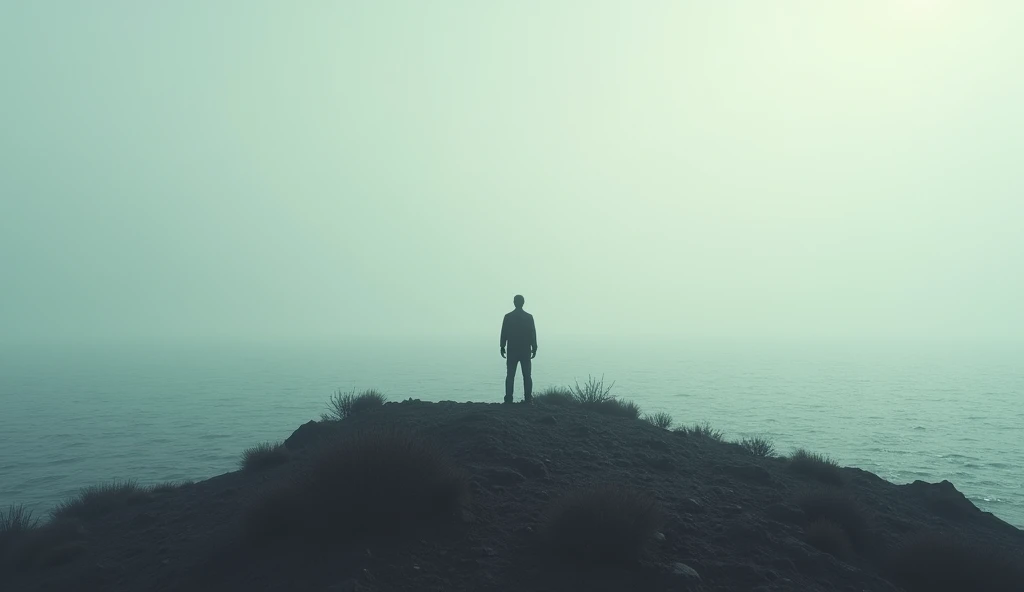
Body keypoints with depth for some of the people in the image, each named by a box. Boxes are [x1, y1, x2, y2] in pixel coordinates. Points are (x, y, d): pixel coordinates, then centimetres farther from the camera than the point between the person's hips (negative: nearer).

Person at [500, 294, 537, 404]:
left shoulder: (508, 317, -1)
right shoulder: (529, 317, 0)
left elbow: (504, 333, 0)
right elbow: (533, 334, 1)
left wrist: (502, 347, 7)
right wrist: (534, 348, 7)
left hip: (512, 350, 0)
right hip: (526, 350, 0)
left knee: (510, 375, 2)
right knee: (527, 375, 4)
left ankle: (509, 398, -2)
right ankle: (528, 398, -1)